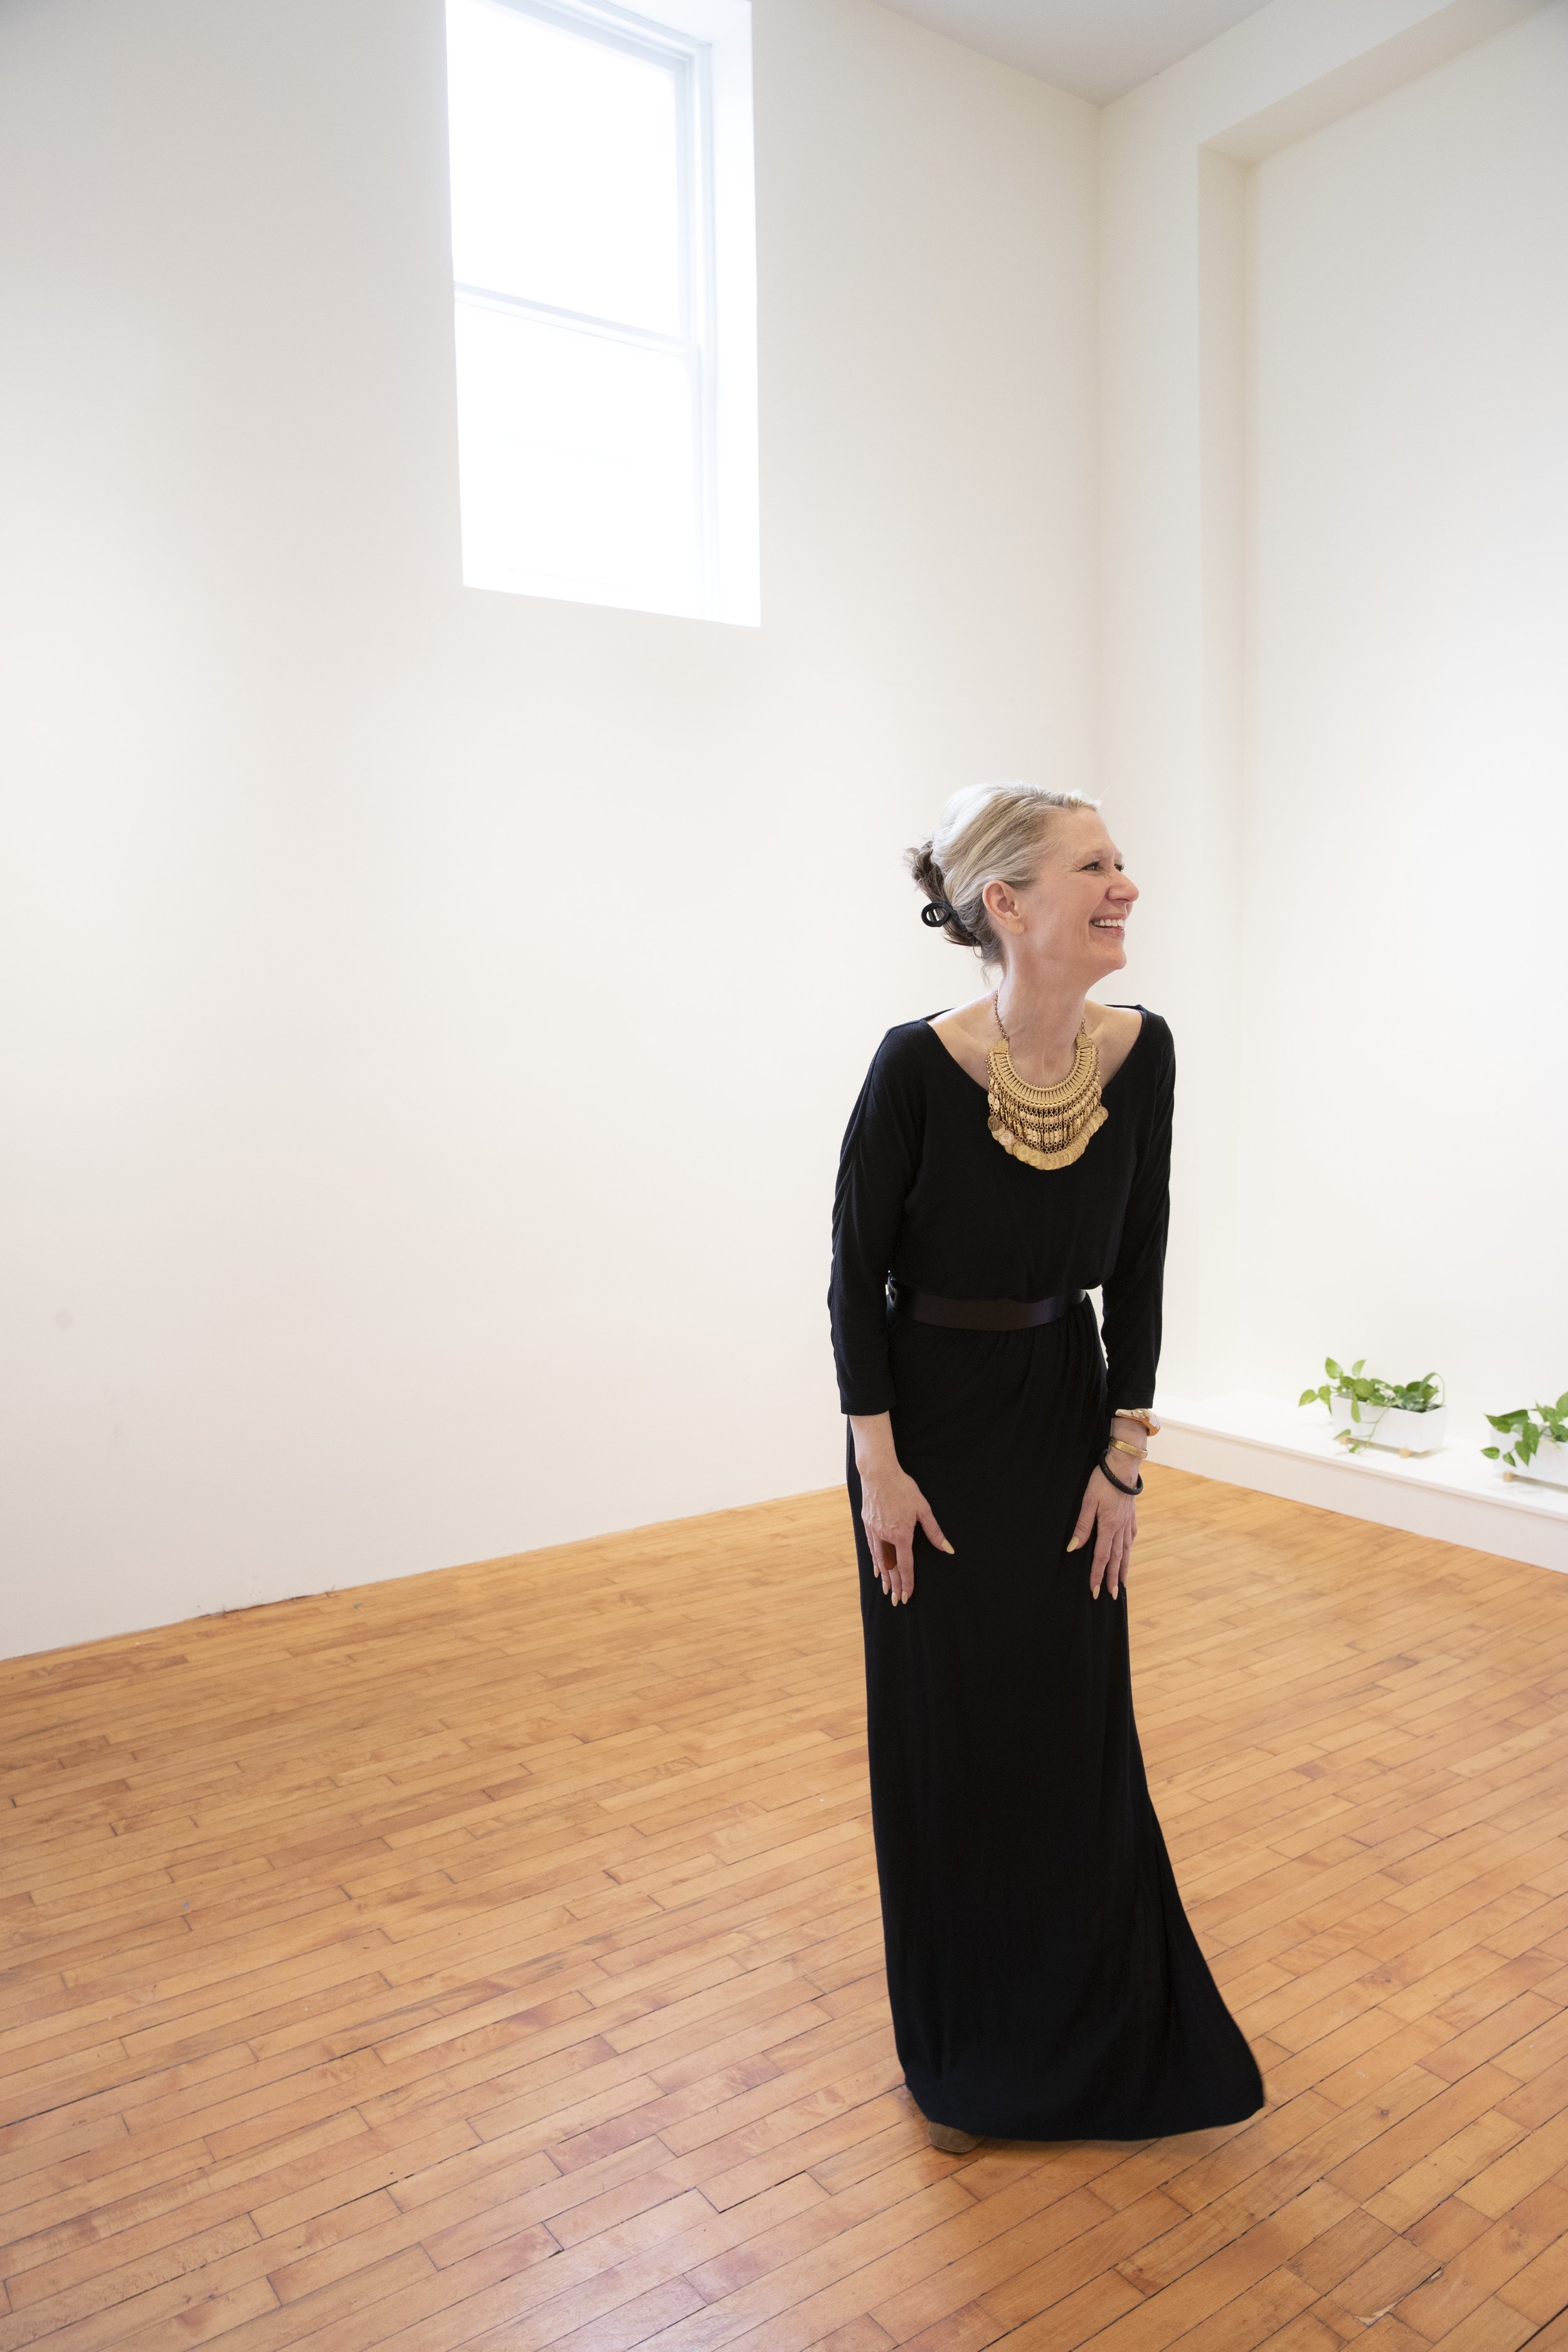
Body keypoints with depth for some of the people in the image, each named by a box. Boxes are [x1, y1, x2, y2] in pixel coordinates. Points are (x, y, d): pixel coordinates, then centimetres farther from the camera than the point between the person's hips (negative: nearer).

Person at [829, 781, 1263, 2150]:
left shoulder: (1141, 1053, -10)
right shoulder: (919, 1065, -22)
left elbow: (1137, 1270, -1)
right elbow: (857, 1277, -13)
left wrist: (1126, 1453, -1)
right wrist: (880, 1468, -11)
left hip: (1065, 1410, 4)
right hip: (934, 1421, -3)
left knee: (1077, 1726, 15)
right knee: (946, 1737, 10)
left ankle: (1099, 2029, 41)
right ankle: (964, 2057, 35)